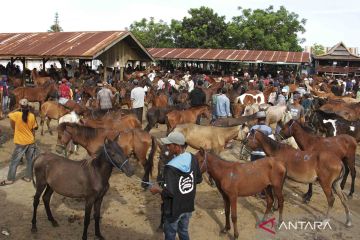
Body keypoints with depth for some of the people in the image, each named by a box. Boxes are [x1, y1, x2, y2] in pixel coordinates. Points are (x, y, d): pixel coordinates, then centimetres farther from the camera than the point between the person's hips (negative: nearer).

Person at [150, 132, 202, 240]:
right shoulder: (192, 159, -10)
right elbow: (199, 179, 2)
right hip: (188, 206, 6)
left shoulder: (170, 167, -29)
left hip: (174, 209, -6)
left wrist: (157, 189, -10)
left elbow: (169, 192, -28)